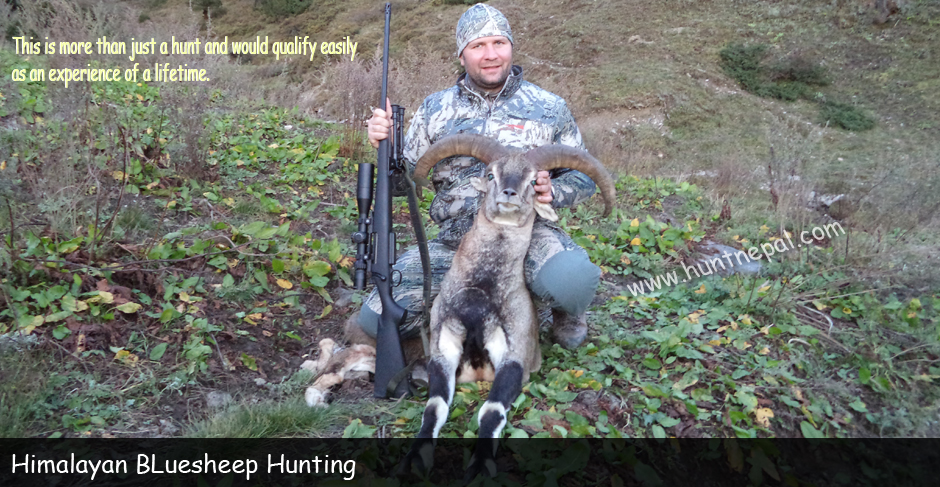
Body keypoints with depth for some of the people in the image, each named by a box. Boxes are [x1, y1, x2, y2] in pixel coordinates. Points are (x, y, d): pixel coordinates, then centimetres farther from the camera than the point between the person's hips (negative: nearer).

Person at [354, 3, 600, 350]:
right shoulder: (436, 109, 8)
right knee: (376, 318, -11)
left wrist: (553, 191, -14)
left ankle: (567, 315, 3)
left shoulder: (549, 108, 3)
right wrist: (385, 145, -11)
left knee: (571, 279, -37)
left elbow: (583, 175, 9)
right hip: (454, 241, 3)